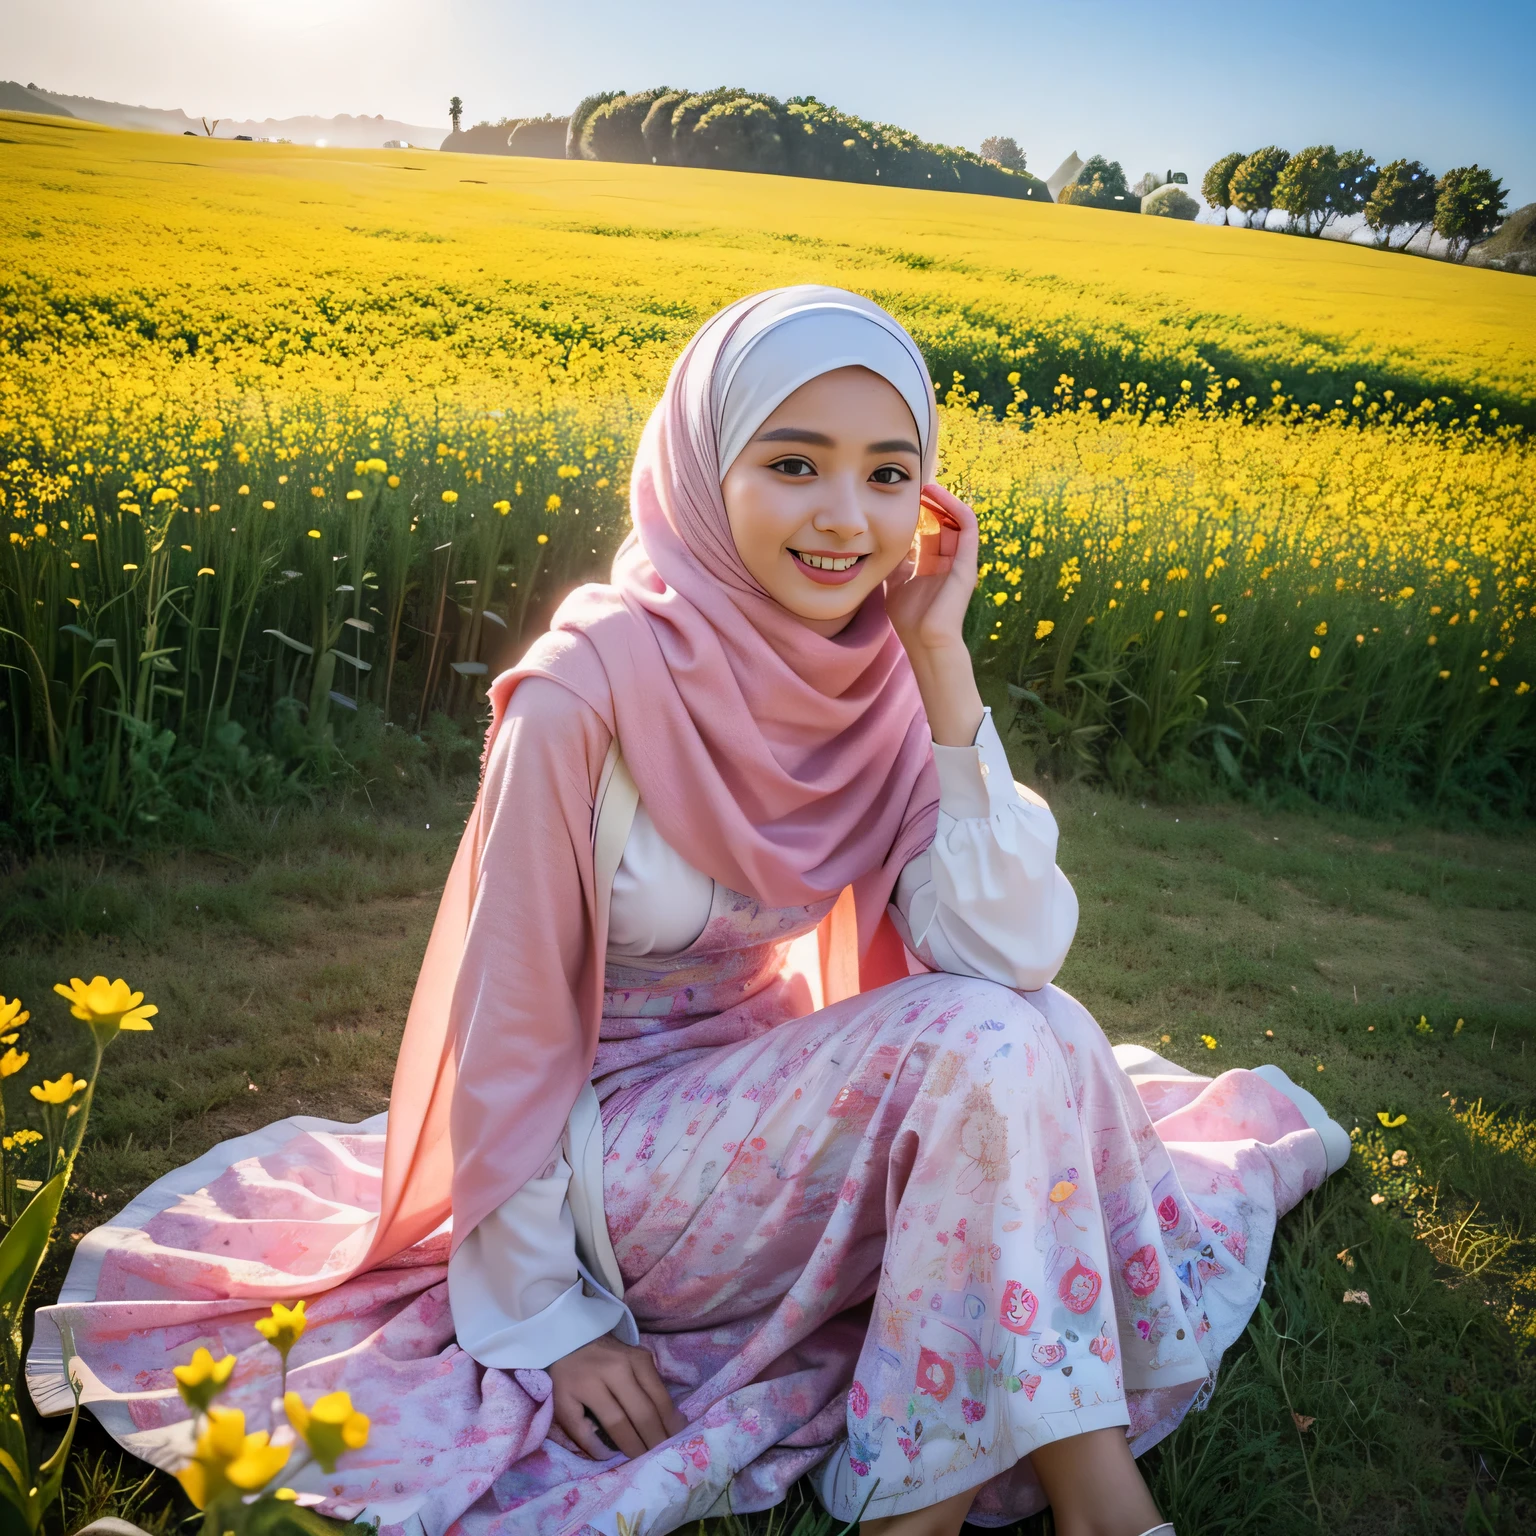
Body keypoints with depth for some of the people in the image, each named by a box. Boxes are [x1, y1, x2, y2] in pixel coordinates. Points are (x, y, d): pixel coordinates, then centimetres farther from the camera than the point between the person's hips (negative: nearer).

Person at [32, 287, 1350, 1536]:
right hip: (605, 1156, -6)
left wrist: (940, 664, -23)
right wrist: (543, 1320, -11)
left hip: (775, 1093, 6)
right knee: (982, 1042, -25)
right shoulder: (592, 689, -24)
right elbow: (506, 1021, -16)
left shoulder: (882, 678, -8)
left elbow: (1012, 952, -19)